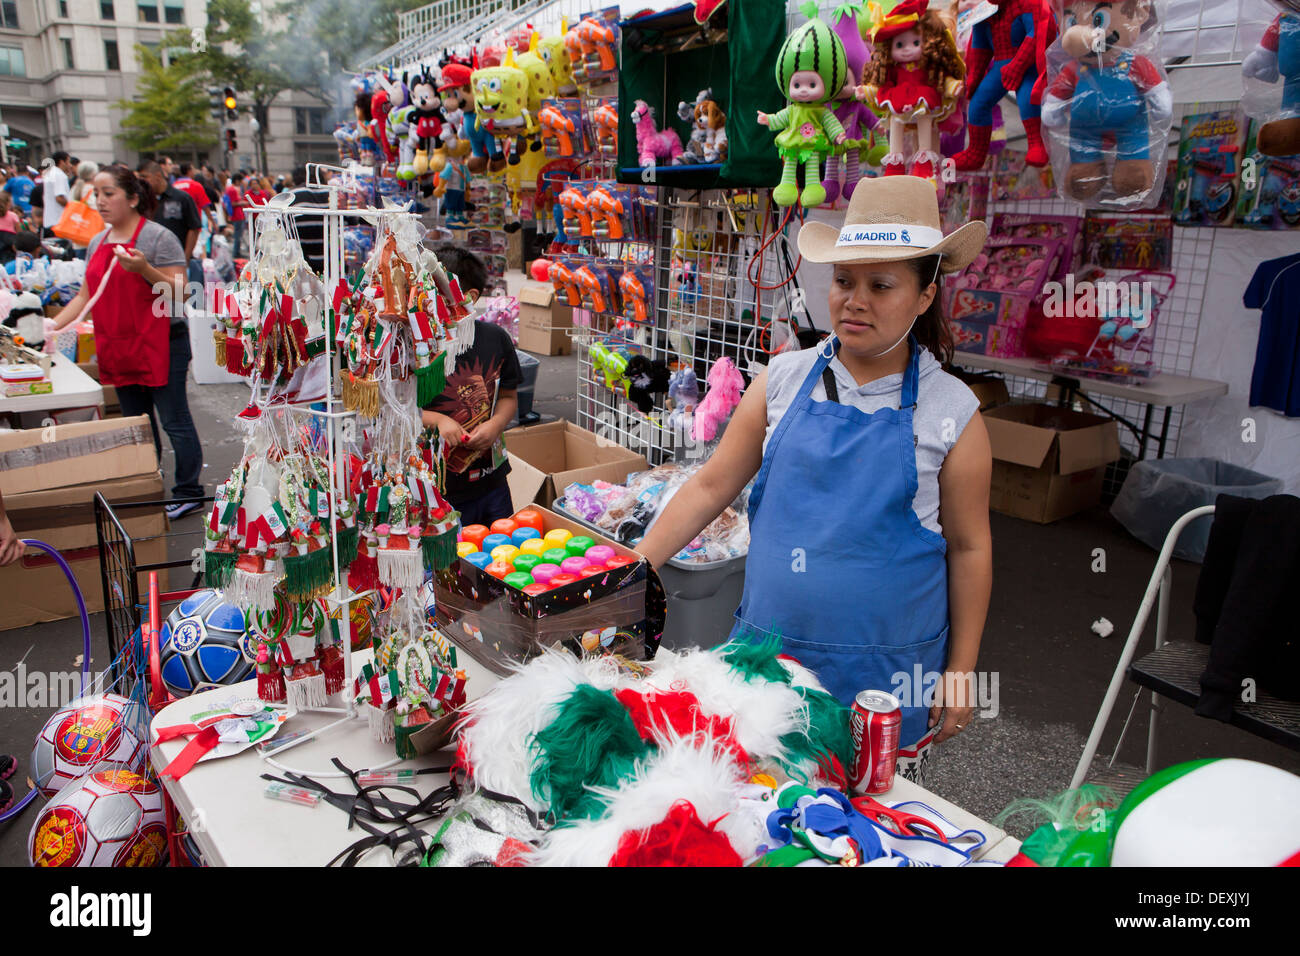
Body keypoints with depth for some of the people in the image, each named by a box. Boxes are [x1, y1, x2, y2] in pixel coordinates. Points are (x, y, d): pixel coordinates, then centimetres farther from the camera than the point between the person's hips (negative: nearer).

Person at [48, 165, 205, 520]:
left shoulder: (158, 237, -7)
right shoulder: (98, 243, 14)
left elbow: (178, 292, -13)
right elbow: (86, 295, 16)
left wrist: (144, 269, -27)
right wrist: (50, 327, 8)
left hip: (160, 344, -7)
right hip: (119, 349, 7)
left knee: (174, 421, -1)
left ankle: (189, 492, 8)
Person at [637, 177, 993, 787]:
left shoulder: (951, 410, -5)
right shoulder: (784, 380, 0)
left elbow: (968, 547, 1)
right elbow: (711, 486, 4)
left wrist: (959, 672, 2)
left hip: (888, 671, -2)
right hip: (768, 648, 2)